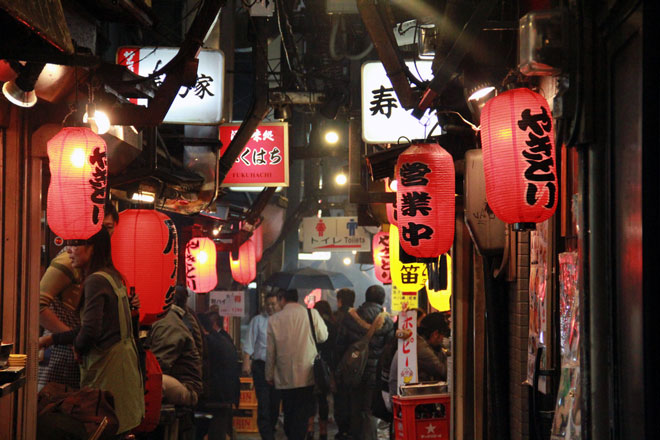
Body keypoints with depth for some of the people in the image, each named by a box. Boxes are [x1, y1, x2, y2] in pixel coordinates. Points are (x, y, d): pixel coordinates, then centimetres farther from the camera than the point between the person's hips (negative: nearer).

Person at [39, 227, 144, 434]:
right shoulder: (112, 276, 12)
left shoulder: (96, 281, -16)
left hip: (107, 361, -9)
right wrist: (52, 339, 15)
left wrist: (78, 349, -4)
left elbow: (90, 330, -25)